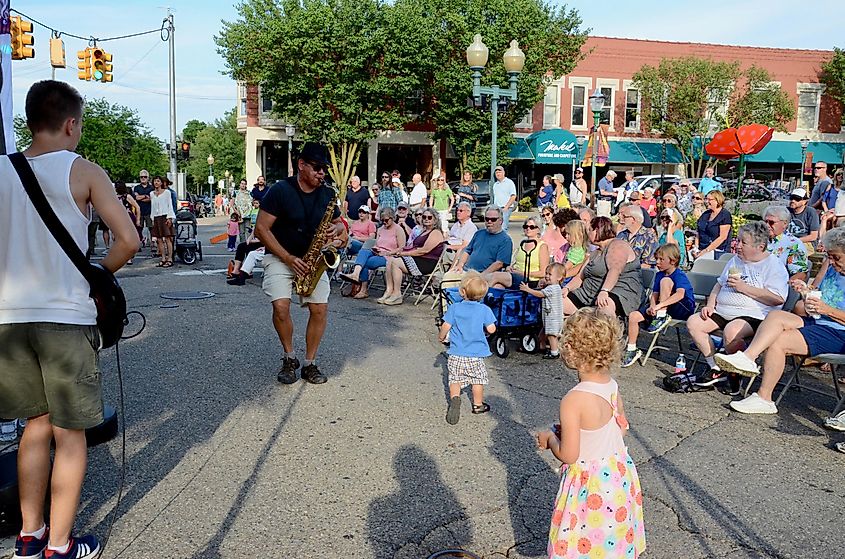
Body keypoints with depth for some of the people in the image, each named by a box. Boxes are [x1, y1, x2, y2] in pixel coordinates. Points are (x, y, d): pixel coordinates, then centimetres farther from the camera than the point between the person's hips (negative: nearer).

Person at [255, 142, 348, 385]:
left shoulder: (327, 195, 1)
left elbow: (338, 223, 12)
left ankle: (310, 364, 6)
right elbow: (261, 229, -14)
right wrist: (289, 259, -20)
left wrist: (336, 230, -15)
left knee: (320, 308, -10)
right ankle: (289, 359, 3)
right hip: (280, 257, -3)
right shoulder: (280, 190, -13)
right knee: (281, 306, -21)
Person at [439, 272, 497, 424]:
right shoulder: (484, 310, -9)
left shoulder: (454, 308, -9)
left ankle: (455, 398, -12)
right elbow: (491, 329, -8)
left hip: (456, 354, 0)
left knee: (455, 379, 11)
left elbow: (445, 326, -7)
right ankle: (478, 405, 28)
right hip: (476, 355, 0)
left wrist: (442, 337, 13)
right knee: (478, 379, 17)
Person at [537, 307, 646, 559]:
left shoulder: (573, 401, -28)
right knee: (614, 539, 25)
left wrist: (550, 438, -3)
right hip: (619, 472, 7)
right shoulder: (612, 385, -6)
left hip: (590, 484, -7)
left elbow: (568, 455, -23)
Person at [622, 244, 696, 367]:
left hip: (684, 309, -7)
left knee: (665, 281, -27)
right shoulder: (659, 274, 8)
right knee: (633, 316, -13)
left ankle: (662, 317, -23)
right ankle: (631, 350, -4)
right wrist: (652, 306, -19)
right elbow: (654, 295, 4)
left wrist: (659, 305, -40)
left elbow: (680, 294, -33)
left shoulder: (680, 276, -15)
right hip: (661, 307, 7)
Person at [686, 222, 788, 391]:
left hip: (753, 315, -8)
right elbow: (719, 284, 29)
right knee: (693, 322, -11)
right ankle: (716, 369, -3)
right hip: (722, 312, 8)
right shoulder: (736, 260, 20)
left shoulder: (773, 265, -4)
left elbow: (777, 299, -17)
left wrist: (744, 287, -16)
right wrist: (710, 304, 10)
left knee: (731, 331, -37)